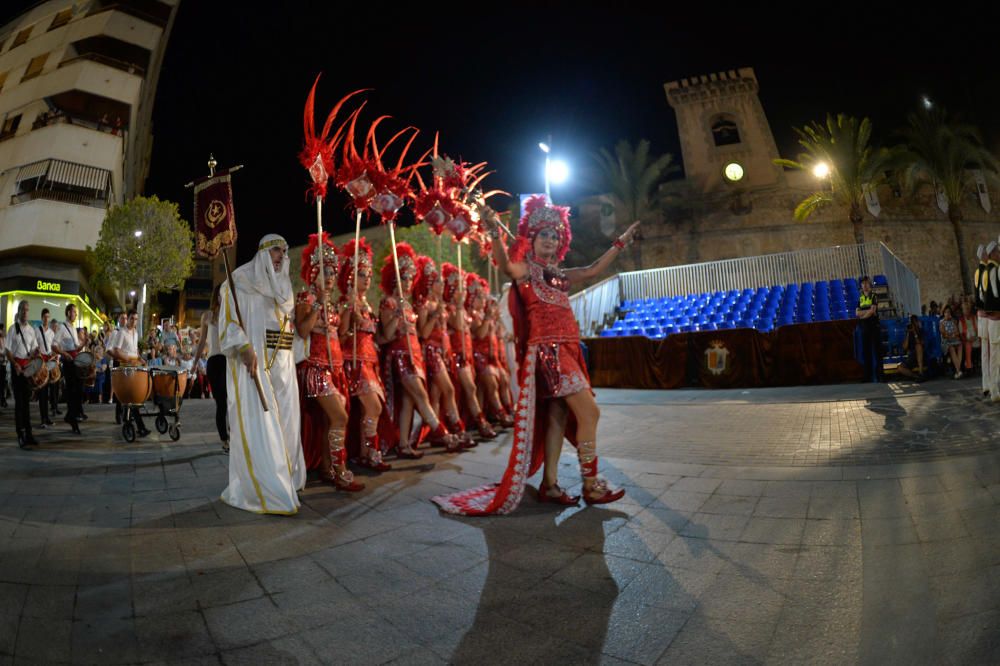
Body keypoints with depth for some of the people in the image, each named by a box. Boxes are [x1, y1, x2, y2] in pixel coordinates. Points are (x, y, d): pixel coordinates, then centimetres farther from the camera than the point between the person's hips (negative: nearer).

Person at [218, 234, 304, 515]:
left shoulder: (282, 287, 21)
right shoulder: (240, 281, 1)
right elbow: (229, 320, -9)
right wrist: (245, 349, -22)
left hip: (282, 363, 7)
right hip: (254, 361, -7)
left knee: (283, 423, 6)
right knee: (258, 423, -11)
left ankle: (284, 478, 15)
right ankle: (266, 491, -11)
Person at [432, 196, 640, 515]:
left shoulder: (560, 276, 18)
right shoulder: (525, 270, -4)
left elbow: (593, 270, 26)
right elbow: (505, 264, -25)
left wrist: (620, 243, 30)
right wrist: (494, 233, -43)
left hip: (566, 352, 8)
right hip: (547, 352, -8)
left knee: (557, 417, 8)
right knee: (588, 412, -9)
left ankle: (550, 485, 16)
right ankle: (591, 487, 2)